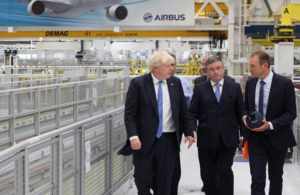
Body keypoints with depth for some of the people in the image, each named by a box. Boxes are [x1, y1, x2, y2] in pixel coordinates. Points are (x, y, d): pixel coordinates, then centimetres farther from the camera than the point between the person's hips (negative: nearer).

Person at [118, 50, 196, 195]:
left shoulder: (175, 82, 5)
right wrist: (133, 136, -18)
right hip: (144, 140, -3)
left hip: (169, 140, 3)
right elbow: (129, 113, -8)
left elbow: (183, 110, 12)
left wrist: (189, 132, 8)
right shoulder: (138, 84, -6)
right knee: (142, 179, 4)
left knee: (164, 183, 8)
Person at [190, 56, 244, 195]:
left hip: (228, 140, -1)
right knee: (208, 174, 8)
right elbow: (193, 113, 2)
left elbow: (240, 112, 7)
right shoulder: (200, 88, 5)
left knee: (225, 172, -2)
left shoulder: (235, 87, 6)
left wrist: (244, 133, 4)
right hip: (206, 140, 1)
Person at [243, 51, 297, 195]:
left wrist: (270, 125, -23)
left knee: (276, 177, 15)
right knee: (257, 179, -6)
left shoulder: (284, 84, -13)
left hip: (277, 138, -2)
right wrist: (245, 117, -8)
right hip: (255, 137, 2)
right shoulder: (250, 83, 2)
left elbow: (291, 113, -11)